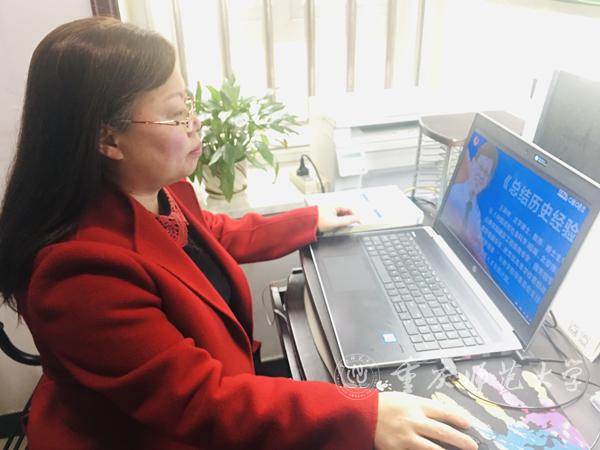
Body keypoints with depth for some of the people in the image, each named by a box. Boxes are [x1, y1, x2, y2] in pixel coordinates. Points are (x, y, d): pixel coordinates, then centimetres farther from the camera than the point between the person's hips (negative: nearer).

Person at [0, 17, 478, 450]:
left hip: (212, 382, 7)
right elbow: (200, 403, -32)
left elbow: (219, 236, 14)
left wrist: (310, 221, 17)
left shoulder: (159, 193, -7)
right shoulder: (82, 268, -33)